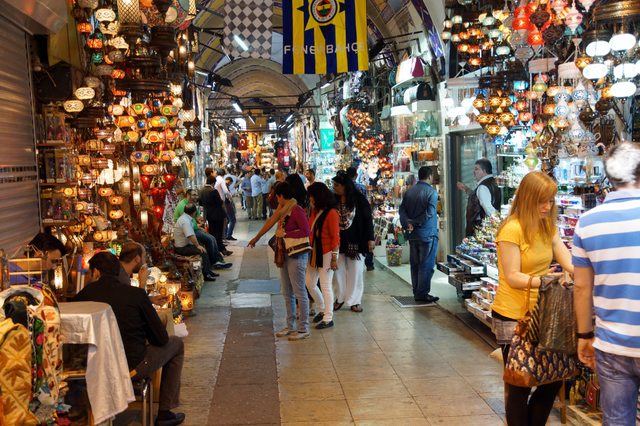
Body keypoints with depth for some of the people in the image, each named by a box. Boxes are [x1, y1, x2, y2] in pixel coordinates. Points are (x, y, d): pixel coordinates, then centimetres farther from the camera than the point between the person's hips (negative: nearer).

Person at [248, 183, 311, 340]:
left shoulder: (296, 210, -15)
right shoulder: (284, 210, 13)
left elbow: (306, 231, -21)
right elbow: (271, 221, 25)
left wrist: (285, 233, -16)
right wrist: (256, 238, 36)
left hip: (297, 255, -9)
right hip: (285, 255, 9)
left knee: (299, 292, -3)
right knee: (287, 293, 13)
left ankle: (303, 329, 5)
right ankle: (290, 326, 23)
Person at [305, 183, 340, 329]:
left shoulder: (331, 213, -15)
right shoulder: (315, 212, 10)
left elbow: (335, 237, -16)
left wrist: (334, 258, -18)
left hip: (326, 253, -8)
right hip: (314, 252, 8)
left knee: (325, 285, -2)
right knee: (309, 282, 11)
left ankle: (328, 319, 9)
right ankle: (323, 310, 31)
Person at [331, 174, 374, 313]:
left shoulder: (360, 200, -8)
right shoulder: (334, 201, 1)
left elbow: (368, 219, -5)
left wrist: (370, 239, -7)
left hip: (356, 241, -3)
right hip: (339, 242, 3)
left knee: (356, 271, 4)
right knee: (339, 271, 7)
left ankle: (355, 300, 14)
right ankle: (340, 298, 21)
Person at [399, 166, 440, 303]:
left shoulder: (409, 191, 10)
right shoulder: (431, 192, -9)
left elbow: (402, 209, 1)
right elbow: (430, 212, -19)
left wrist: (407, 224, -11)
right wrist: (415, 222, -13)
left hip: (412, 235, 6)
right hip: (427, 234, -6)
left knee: (415, 264, 12)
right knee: (426, 265, -1)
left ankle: (416, 292, 18)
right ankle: (422, 294, 0)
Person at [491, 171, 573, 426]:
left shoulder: (548, 227, 9)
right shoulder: (512, 229, -14)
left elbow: (570, 264, 0)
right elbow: (513, 278, -17)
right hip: (513, 316, -7)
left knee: (553, 379, 12)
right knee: (520, 386, 5)